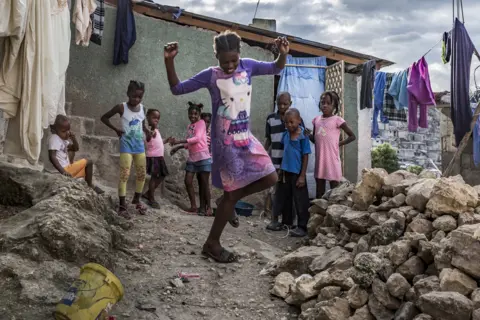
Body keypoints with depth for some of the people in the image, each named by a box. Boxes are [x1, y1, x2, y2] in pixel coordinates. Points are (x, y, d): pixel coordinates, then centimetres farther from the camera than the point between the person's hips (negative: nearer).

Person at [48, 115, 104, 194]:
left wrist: (73, 139, -1)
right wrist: (62, 171, -32)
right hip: (65, 169, -11)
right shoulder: (54, 139, -15)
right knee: (88, 162, -5)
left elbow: (76, 149, 19)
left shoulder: (63, 138, 15)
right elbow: (52, 157, -26)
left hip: (67, 168, 11)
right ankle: (90, 186, 6)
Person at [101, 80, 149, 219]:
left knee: (142, 174, 10)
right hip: (127, 145, -5)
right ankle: (122, 206, -4)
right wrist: (116, 129, -8)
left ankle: (137, 200, 28)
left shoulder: (142, 108, 4)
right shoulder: (121, 107, -9)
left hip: (139, 145, 5)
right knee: (124, 175, -8)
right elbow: (104, 117, -1)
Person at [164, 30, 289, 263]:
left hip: (246, 138, 6)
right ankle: (211, 244, 14)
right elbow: (177, 89, -7)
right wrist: (169, 61, -20)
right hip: (225, 143, -6)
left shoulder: (248, 66, 3)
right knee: (232, 193, -1)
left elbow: (275, 69, 12)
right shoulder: (210, 75, -9)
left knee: (270, 178, 4)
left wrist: (283, 54, -9)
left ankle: (230, 200, 26)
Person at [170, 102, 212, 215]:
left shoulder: (201, 123, -6)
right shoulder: (189, 126, 16)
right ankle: (194, 206, 8)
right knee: (188, 181, 0)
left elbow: (197, 138, -21)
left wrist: (179, 141, -25)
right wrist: (178, 147, 7)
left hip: (203, 157, -7)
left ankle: (207, 207, 7)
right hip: (191, 158, 7)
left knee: (204, 183, -2)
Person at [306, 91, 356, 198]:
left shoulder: (337, 120, -7)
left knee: (334, 189, 1)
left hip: (332, 160, -5)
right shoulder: (316, 120, 8)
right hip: (320, 160, 5)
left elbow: (352, 136, -1)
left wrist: (339, 144, -8)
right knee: (319, 189, 12)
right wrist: (308, 134, -5)